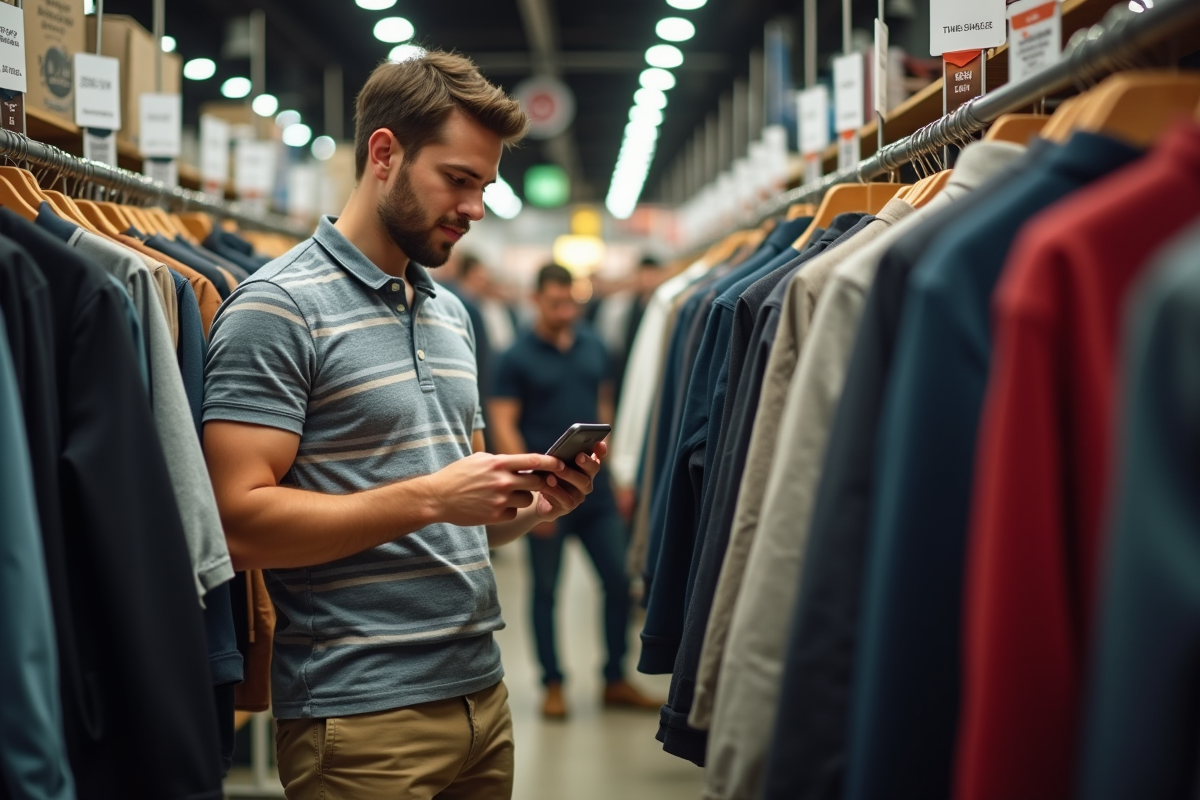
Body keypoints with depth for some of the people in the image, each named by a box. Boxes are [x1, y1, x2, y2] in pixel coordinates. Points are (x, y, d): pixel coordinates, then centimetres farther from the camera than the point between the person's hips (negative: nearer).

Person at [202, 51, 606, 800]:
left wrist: (531, 505, 0)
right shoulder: (279, 308, -10)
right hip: (362, 715, -7)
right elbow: (242, 520, -19)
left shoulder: (452, 314, 14)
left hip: (482, 693, 7)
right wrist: (428, 497, -22)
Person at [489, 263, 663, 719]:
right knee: (545, 589, 5)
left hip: (594, 489, 4)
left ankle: (616, 680, 17)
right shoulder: (517, 357, -4)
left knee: (619, 580, 4)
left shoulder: (593, 348, 9)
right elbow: (503, 427, -8)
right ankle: (552, 685, 16)